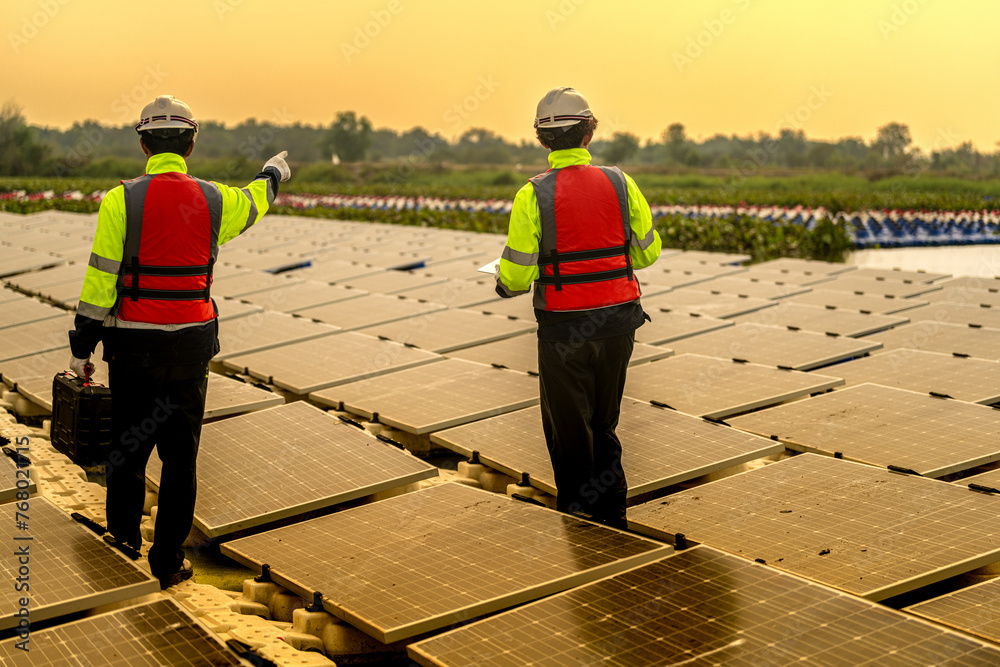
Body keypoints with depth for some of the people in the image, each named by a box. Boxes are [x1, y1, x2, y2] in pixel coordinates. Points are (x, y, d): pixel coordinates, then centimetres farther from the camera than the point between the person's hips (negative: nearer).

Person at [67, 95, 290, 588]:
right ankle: (168, 562, 13)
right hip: (191, 347, 1)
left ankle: (124, 538, 30)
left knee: (129, 443, 17)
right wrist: (273, 175, 45)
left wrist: (81, 347, -2)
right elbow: (252, 202, 22)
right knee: (180, 456, 8)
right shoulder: (213, 201, -2)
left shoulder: (121, 201, -10)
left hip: (134, 346, -1)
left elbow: (100, 280, -10)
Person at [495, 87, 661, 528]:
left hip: (564, 327, -3)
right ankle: (612, 512, 26)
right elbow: (647, 251, 6)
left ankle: (578, 517, 19)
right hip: (618, 321, 4)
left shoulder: (533, 195, -12)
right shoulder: (620, 183, -3)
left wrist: (505, 285, 11)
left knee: (568, 430, 11)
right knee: (603, 424, 20)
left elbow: (517, 274, -13)